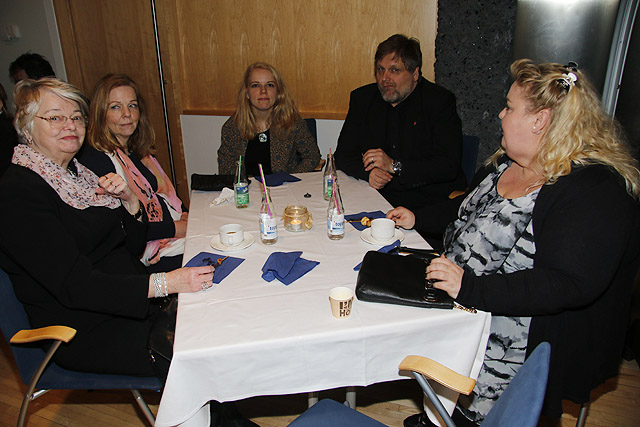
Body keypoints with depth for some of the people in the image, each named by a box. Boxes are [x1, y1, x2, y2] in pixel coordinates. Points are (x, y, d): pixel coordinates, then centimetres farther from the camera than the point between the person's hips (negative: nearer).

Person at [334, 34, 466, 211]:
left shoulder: (440, 101, -5)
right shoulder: (362, 98, 7)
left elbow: (449, 167, -12)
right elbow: (343, 154, 8)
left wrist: (394, 166, -17)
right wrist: (368, 172, -14)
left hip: (430, 204, -4)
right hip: (378, 200, 4)